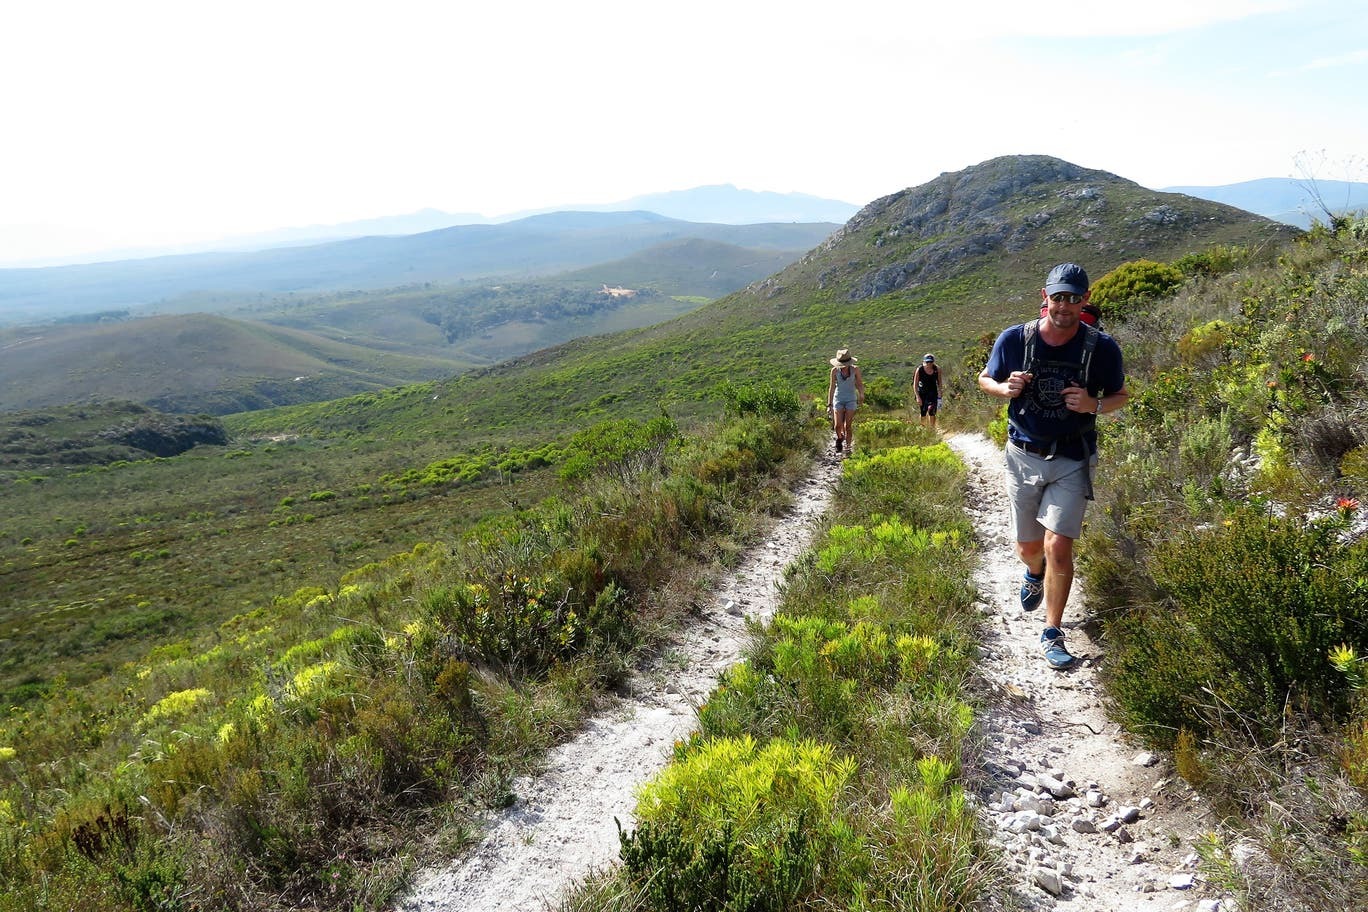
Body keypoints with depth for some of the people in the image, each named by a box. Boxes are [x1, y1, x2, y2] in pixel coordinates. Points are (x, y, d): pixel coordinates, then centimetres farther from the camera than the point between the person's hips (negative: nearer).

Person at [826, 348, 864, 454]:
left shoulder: (855, 370, -7)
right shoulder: (835, 370, -7)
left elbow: (860, 384, 5)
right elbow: (831, 388, -1)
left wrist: (861, 396, -10)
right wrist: (829, 404, -2)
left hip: (851, 400, 0)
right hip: (838, 400, 0)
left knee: (847, 426, -4)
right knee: (837, 426, -7)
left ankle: (848, 447, 8)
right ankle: (839, 438, 27)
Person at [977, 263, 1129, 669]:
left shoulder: (1102, 347, -11)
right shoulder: (1014, 339, -9)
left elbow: (1121, 395, 4)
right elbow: (985, 380, 6)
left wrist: (1094, 405, -19)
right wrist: (1006, 388, -17)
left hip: (1072, 461, -2)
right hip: (1024, 456, 2)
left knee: (1058, 548, -13)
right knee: (1028, 548, 14)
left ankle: (1052, 634, 6)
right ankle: (1034, 574, 53)